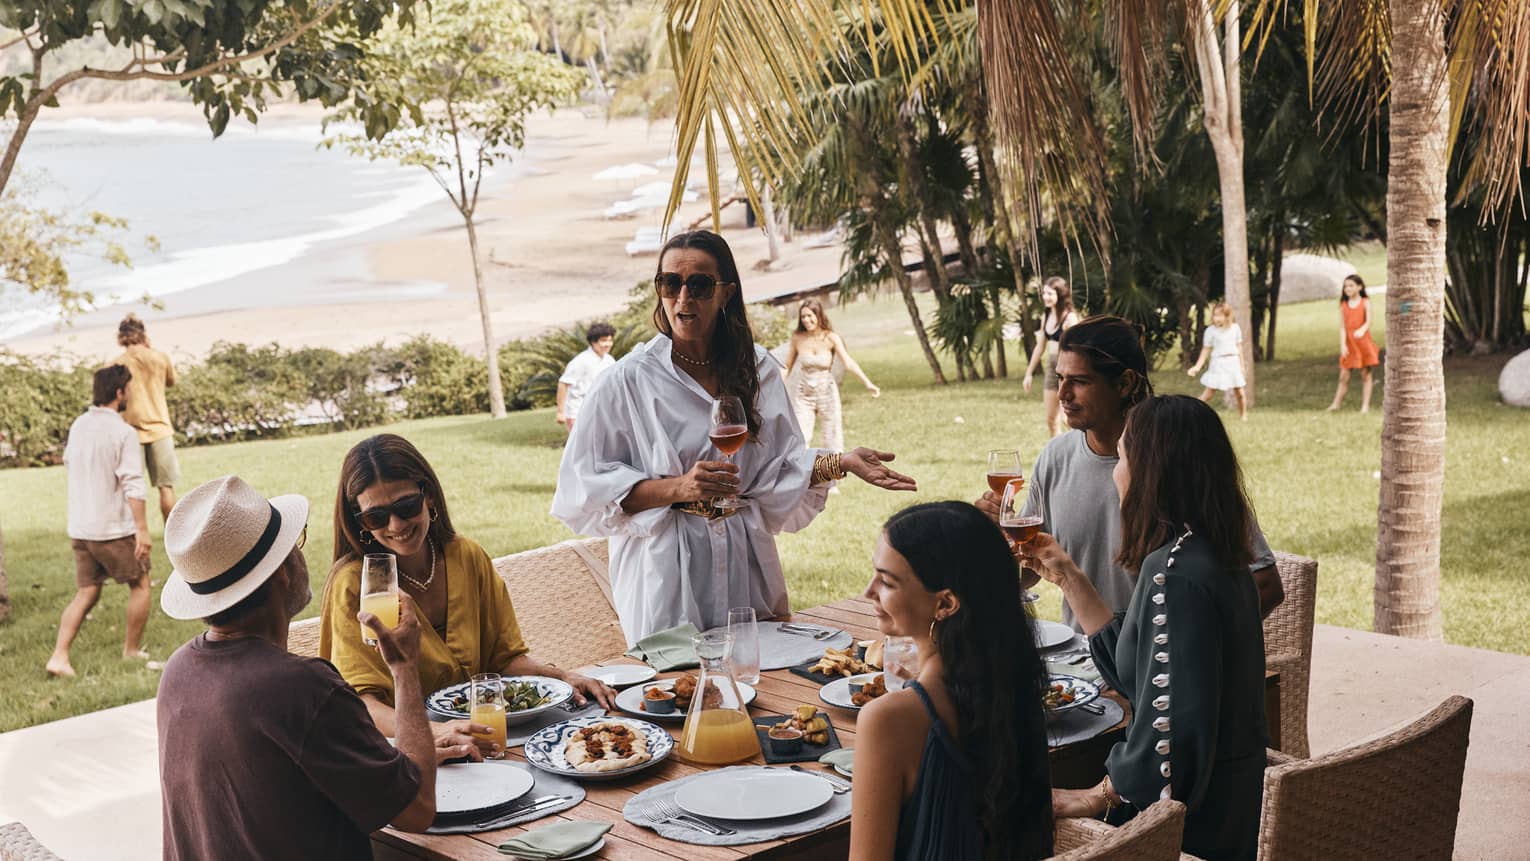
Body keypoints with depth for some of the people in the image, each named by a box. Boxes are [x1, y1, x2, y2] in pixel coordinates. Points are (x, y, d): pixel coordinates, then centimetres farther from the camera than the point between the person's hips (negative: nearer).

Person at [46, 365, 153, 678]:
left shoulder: (78, 426, 5)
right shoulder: (123, 432, -16)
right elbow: (133, 485, -21)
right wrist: (143, 530, -20)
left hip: (80, 528, 6)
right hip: (114, 528, -6)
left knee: (86, 593, 12)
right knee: (139, 584, 14)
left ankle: (59, 656, -1)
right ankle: (131, 650, 21)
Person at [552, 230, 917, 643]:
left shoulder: (758, 370, 6)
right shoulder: (631, 379, -7)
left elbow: (781, 468, 7)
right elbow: (584, 488, -9)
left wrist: (840, 463, -10)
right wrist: (678, 488, -20)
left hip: (747, 567, 4)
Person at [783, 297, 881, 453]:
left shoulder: (831, 338, -11)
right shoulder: (797, 338, -4)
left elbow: (848, 362, -21)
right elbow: (787, 367, 6)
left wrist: (868, 383, -33)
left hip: (827, 392, -1)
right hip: (804, 394, 1)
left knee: (833, 440, 4)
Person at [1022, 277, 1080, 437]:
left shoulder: (1069, 318, -12)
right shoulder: (1046, 318, 10)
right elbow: (1040, 347, 19)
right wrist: (1029, 373, 22)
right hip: (1051, 367, 8)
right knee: (1051, 419, 10)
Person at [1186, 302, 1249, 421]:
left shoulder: (1235, 328, 3)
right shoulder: (1211, 330, -4)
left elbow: (1239, 347, 12)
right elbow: (1206, 349, -1)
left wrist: (1242, 365, 13)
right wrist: (1198, 366, -8)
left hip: (1233, 362, 3)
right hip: (1218, 363, -3)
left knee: (1239, 393, 8)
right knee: (1209, 392, -8)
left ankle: (1244, 416, 27)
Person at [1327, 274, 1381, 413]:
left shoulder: (1365, 302, -1)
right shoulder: (1343, 304, 6)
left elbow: (1368, 321, -14)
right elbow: (1342, 326, 1)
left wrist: (1362, 330, -37)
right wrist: (1342, 344, -11)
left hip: (1363, 342, -2)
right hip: (1349, 344, 2)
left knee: (1365, 374, 3)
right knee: (1344, 375, 2)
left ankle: (1365, 405, 7)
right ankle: (1336, 404, 6)